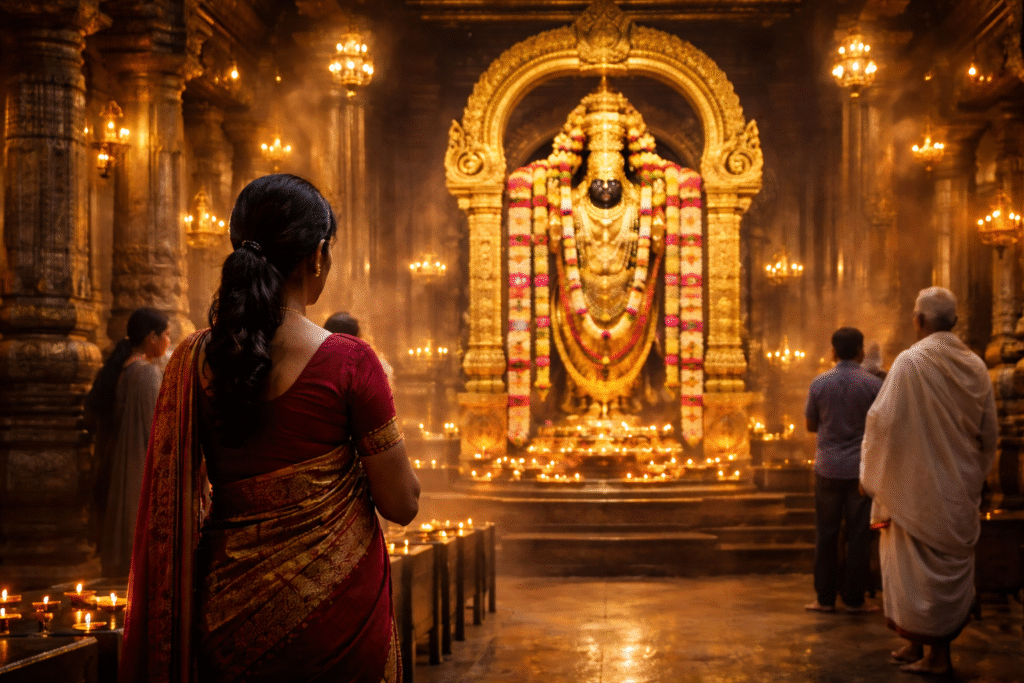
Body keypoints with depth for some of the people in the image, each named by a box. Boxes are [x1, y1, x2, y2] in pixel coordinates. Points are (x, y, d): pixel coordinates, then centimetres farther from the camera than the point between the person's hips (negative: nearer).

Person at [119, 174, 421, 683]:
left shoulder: (192, 361, -3)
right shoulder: (348, 362, -15)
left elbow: (176, 504, 5)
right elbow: (401, 505, -8)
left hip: (229, 609, 4)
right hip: (335, 610, -3)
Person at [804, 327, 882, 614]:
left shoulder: (819, 383, -2)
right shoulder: (872, 384, -7)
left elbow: (811, 425, 7)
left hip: (828, 468, 1)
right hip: (862, 469, -1)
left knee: (826, 534, 7)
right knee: (859, 535, 5)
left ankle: (825, 598, 10)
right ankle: (854, 598, 8)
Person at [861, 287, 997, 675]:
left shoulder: (910, 363, -16)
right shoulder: (975, 366, 1)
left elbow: (884, 423, -15)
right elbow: (989, 432, 9)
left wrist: (872, 478, -3)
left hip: (917, 487, -5)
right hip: (961, 490, 5)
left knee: (916, 567, 5)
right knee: (953, 567, 13)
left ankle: (919, 647, 11)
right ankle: (939, 649, 18)